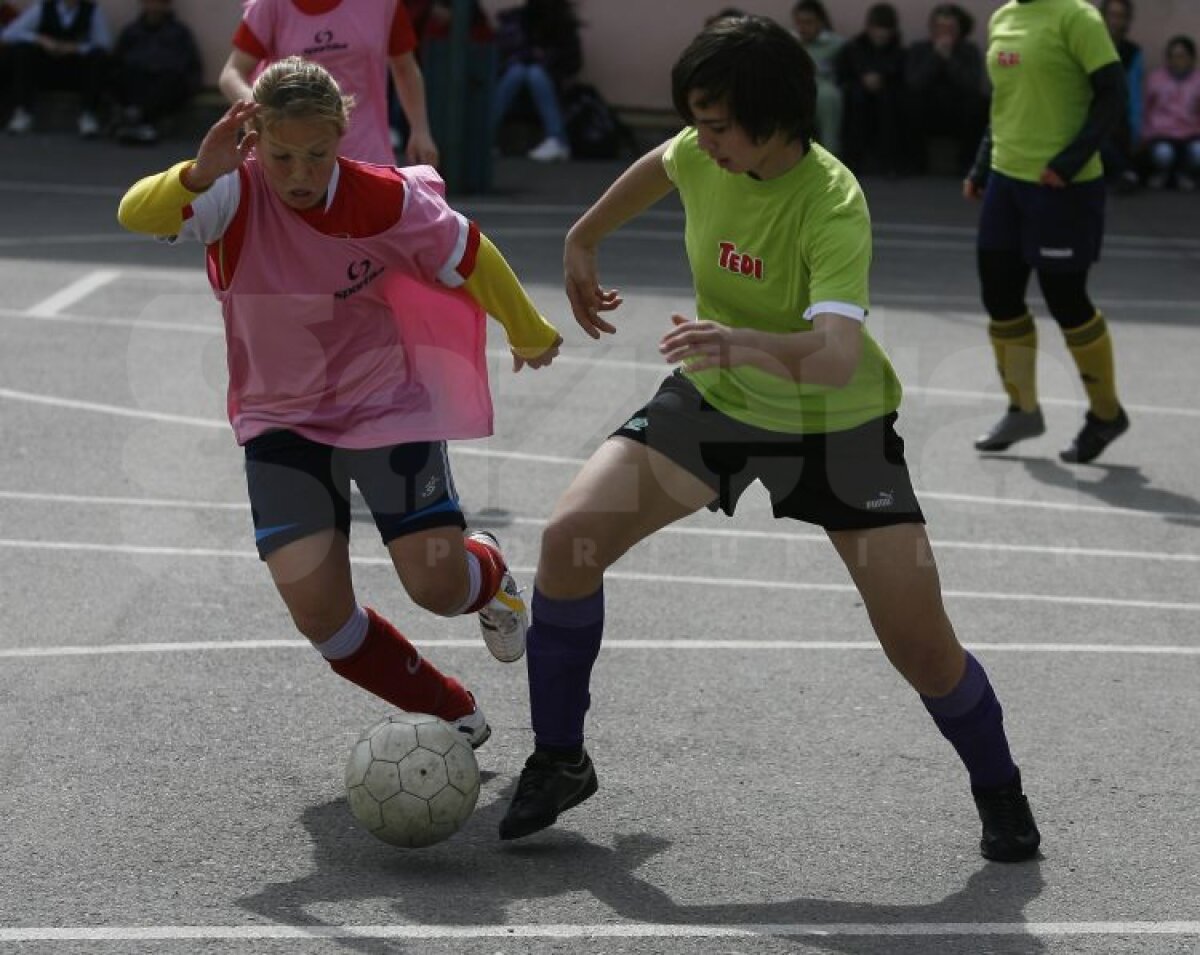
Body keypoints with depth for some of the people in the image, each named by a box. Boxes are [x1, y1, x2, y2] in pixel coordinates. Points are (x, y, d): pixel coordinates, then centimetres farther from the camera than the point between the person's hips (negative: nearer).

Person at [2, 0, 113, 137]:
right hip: (44, 73, 1)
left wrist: (75, 48, -27)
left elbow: (105, 43, -13)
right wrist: (40, 40, -25)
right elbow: (8, 34, -10)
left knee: (99, 55, -28)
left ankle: (88, 115, -25)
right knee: (21, 50, -26)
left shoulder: (93, 11, -5)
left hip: (77, 75, 0)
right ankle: (22, 113, -24)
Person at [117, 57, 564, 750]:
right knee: (320, 614, -10)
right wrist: (197, 177, -56)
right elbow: (136, 215, -37)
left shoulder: (383, 199, -19)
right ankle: (453, 716, 15)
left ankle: (487, 573, 30)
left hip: (386, 403, -1)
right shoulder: (237, 194, -20)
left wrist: (530, 334, 12)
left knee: (439, 587, -11)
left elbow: (468, 257, -2)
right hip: (281, 419, 1)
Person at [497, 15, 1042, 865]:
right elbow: (656, 169, 12)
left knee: (923, 647, -9)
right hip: (716, 398, 5)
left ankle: (1001, 795, 21)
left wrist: (746, 343, -65)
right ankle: (559, 762, 3)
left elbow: (838, 358, -47)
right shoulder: (703, 156, -16)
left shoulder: (832, 205, -33)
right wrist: (582, 243, 21)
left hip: (836, 421, -4)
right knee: (569, 540, -14)